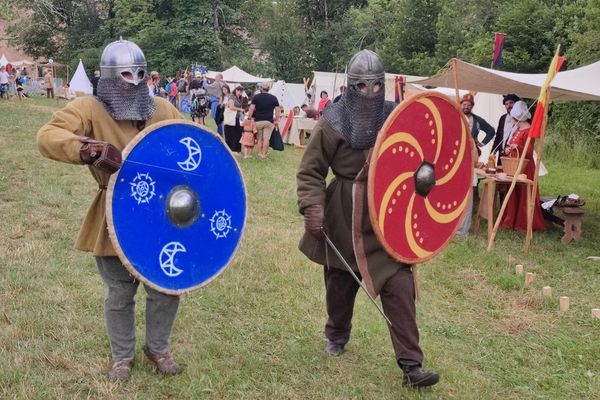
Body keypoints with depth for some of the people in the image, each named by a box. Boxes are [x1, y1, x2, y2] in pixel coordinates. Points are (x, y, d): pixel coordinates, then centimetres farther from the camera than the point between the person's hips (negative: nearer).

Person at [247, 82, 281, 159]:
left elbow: (251, 108, -6)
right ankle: (264, 154, -2)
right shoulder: (273, 98, 6)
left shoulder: (256, 97, 0)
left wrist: (249, 118, -1)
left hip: (258, 121, 0)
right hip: (269, 121, 0)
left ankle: (260, 153, 14)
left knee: (259, 138, 11)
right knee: (266, 138, 0)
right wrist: (277, 120, 10)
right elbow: (278, 110, 5)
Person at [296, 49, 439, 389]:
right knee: (340, 283, 17)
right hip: (344, 219, -1)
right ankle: (337, 334, 46)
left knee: (399, 286, -6)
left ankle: (411, 365, 0)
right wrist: (312, 209, -18)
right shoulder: (333, 122, -8)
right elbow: (310, 172, -5)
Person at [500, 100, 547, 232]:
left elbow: (529, 152, -17)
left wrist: (518, 147, -33)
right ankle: (512, 221, 18)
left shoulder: (528, 131, -15)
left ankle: (524, 224, 4)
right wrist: (508, 149, 0)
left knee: (523, 195, -3)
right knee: (513, 195, 11)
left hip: (524, 168, -9)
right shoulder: (518, 129, 12)